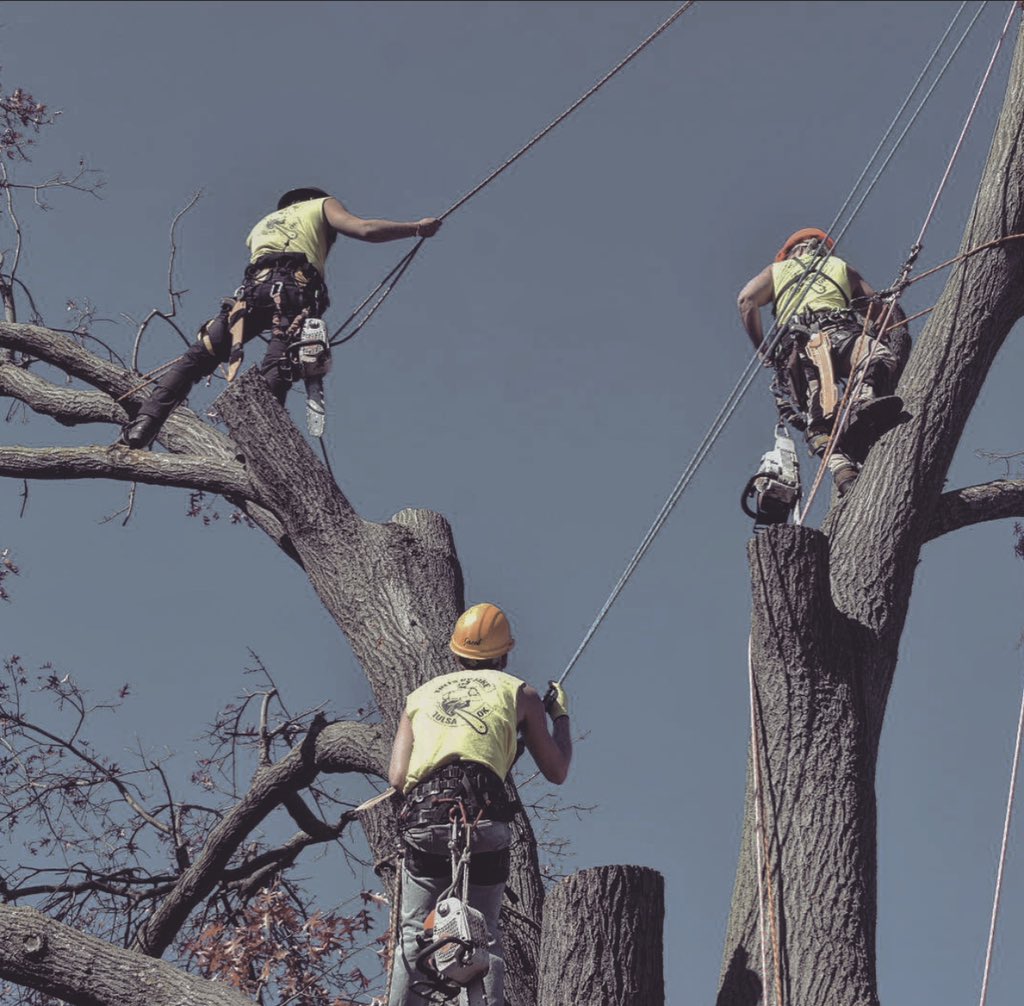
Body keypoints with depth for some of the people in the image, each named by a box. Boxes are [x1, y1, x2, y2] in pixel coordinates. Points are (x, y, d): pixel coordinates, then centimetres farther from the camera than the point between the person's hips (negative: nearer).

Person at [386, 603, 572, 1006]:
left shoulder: (420, 696, 23)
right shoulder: (519, 693, 17)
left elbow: (397, 777, 12)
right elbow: (557, 772, 20)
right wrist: (561, 716, 35)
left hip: (422, 819, 1)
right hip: (485, 820, -1)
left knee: (414, 934, 8)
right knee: (485, 934, 8)